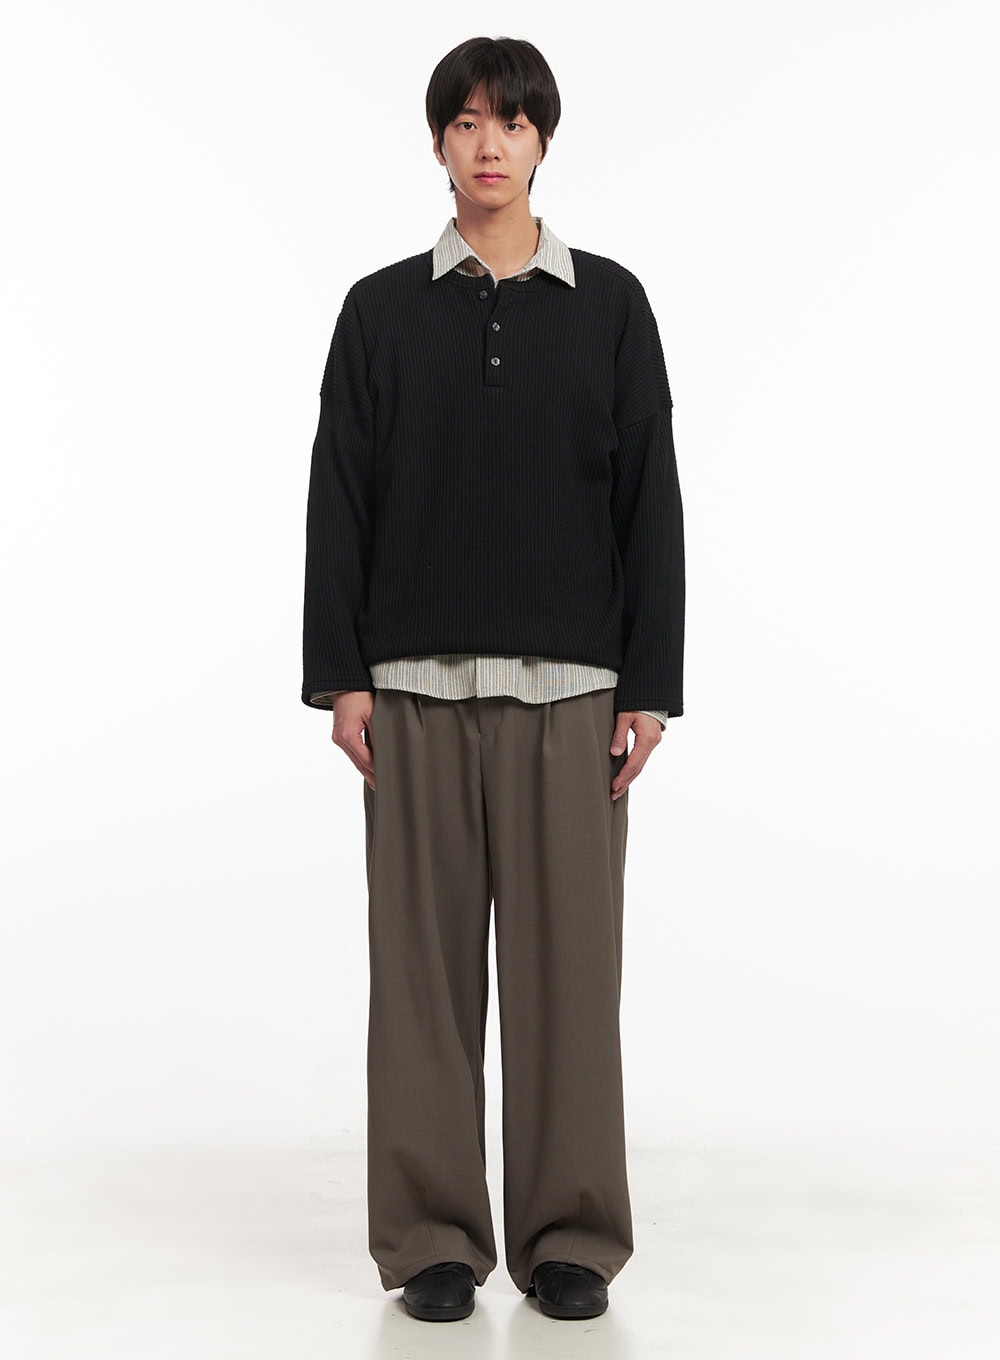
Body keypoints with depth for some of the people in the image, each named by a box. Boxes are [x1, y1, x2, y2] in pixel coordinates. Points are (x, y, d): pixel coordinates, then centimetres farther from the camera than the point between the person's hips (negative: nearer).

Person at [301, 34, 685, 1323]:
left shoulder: (609, 303, 7)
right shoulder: (382, 309, 8)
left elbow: (651, 502, 3)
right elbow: (339, 499, 5)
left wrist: (650, 684, -3)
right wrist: (339, 674, -3)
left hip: (568, 684, 0)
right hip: (419, 684, 1)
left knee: (566, 961, 2)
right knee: (423, 962, 3)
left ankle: (570, 1238, 14)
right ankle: (432, 1237, 14)